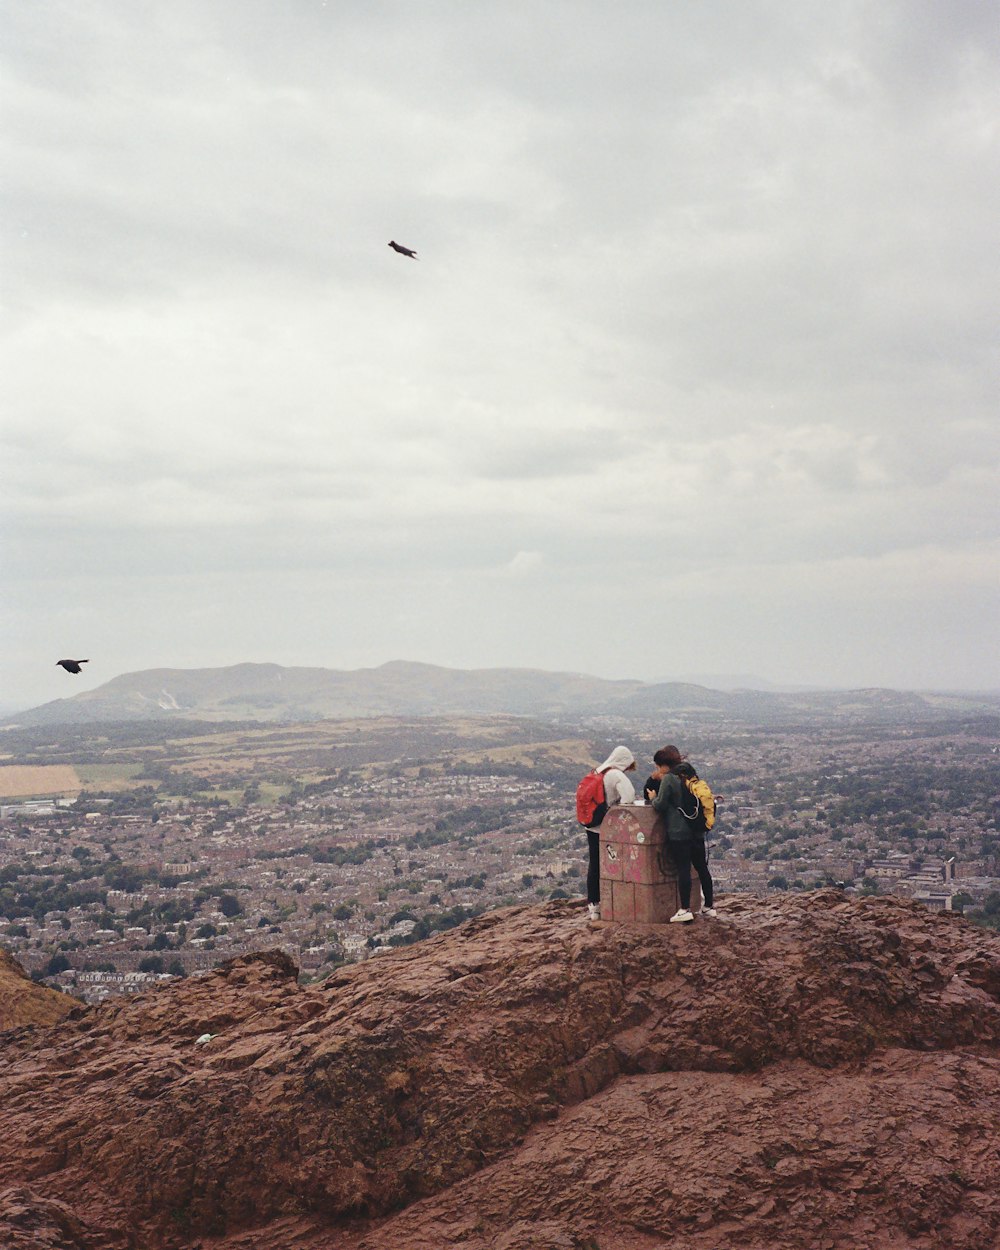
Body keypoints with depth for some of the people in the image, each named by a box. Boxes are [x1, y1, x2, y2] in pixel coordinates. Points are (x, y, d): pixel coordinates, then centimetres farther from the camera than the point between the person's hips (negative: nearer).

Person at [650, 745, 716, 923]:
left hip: (678, 832, -7)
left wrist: (653, 798, 8)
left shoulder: (669, 778, -10)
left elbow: (660, 805, -12)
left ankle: (685, 909, -6)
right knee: (702, 867, 12)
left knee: (683, 869, -6)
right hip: (696, 830, 7)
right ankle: (709, 906, 19)